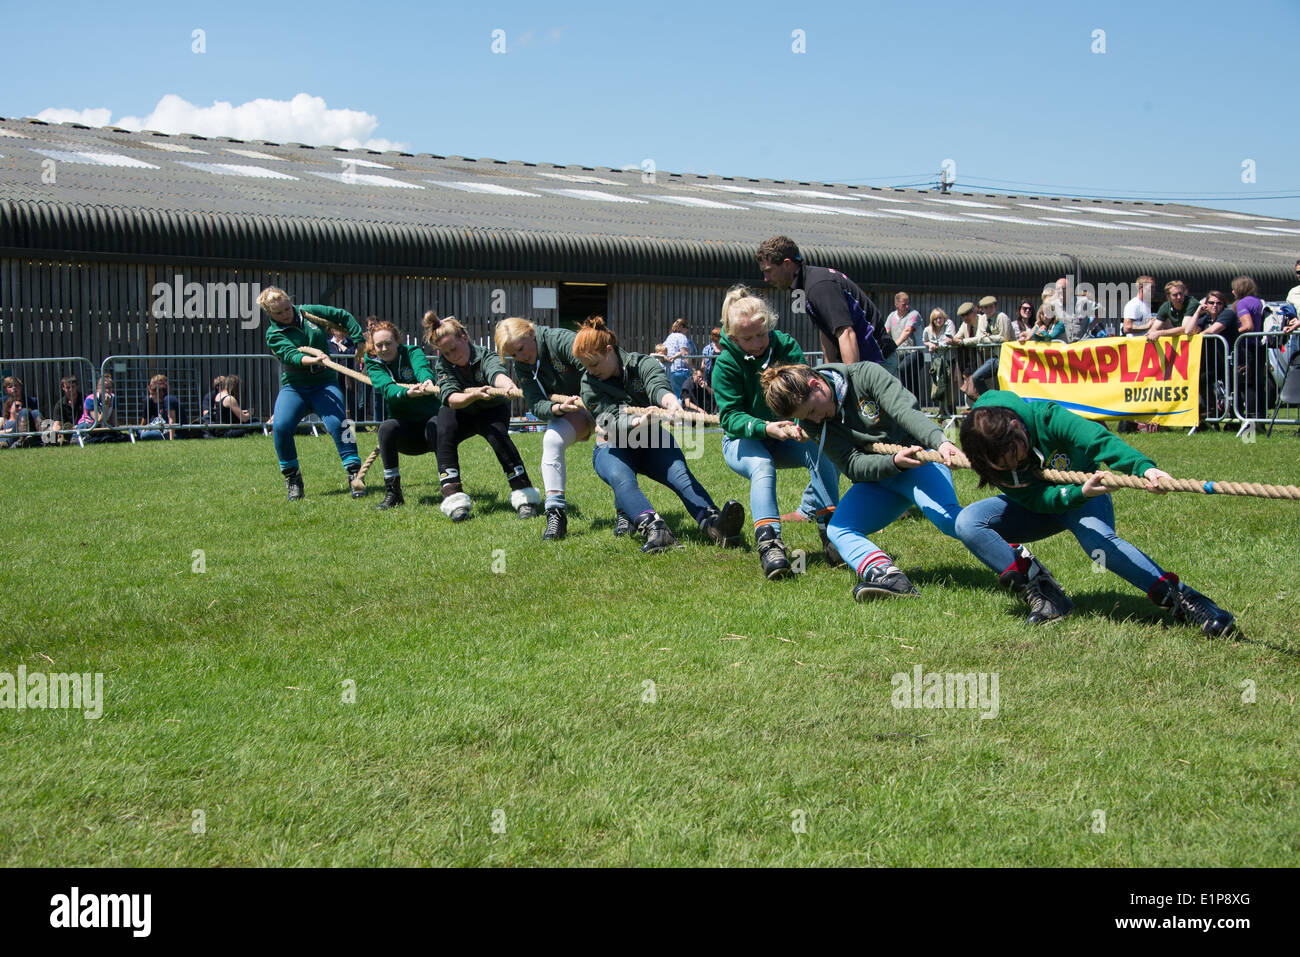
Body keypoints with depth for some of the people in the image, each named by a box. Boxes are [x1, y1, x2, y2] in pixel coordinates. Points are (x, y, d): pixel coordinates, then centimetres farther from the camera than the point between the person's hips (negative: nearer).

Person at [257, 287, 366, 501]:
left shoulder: (309, 312, 5)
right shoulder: (273, 334, -3)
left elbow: (344, 316, 16)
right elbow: (291, 355, -23)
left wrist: (359, 341, 12)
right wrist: (313, 360, -42)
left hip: (324, 383, 1)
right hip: (293, 387, -1)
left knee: (337, 423, -24)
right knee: (280, 427, -22)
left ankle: (354, 474, -18)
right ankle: (292, 479, -4)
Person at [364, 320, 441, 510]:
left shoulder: (412, 353, -2)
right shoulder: (374, 366, 0)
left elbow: (422, 368, -26)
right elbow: (387, 388, -22)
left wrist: (428, 381, -51)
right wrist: (407, 392, -45)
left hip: (429, 420, -2)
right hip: (405, 433, 2)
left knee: (437, 423, -34)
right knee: (387, 426, -30)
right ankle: (393, 493, -23)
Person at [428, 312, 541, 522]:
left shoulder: (485, 356, -27)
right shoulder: (443, 365, -19)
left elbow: (496, 373, -52)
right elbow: (451, 399, -34)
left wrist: (507, 384, -76)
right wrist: (474, 395, -55)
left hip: (492, 411, -2)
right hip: (459, 413, 2)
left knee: (498, 436, -32)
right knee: (445, 435, -28)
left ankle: (524, 495, -27)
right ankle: (453, 498, -28)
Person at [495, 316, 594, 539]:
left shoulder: (560, 339, -23)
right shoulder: (520, 367, -4)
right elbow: (535, 405, -15)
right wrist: (559, 408, -35)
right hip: (569, 413, 5)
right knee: (552, 440, -23)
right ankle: (556, 514, -25)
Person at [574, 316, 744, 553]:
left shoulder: (641, 364, -5)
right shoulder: (589, 383, -4)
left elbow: (657, 385, -28)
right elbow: (611, 420, -19)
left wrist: (670, 401, -53)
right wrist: (635, 423, -43)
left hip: (652, 440, 1)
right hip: (613, 448, -1)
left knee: (680, 473, -29)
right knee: (621, 479, -35)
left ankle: (713, 523, -55)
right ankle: (654, 529, -60)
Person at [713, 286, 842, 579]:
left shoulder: (786, 346, -11)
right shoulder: (726, 363, -16)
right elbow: (729, 416, -23)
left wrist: (802, 423, -44)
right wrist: (765, 428, -43)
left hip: (784, 437, 3)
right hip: (742, 441, -2)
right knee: (762, 467, -36)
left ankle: (830, 528, -28)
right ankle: (768, 543, -51)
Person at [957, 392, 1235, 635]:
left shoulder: (1046, 418, -30)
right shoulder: (989, 457, -25)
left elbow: (1097, 440, -43)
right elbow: (1037, 499, -31)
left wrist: (1143, 467, -60)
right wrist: (1080, 493, -49)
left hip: (1084, 497, -3)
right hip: (1038, 506, 3)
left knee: (1098, 540, -36)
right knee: (968, 522, -23)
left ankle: (1182, 599, -33)